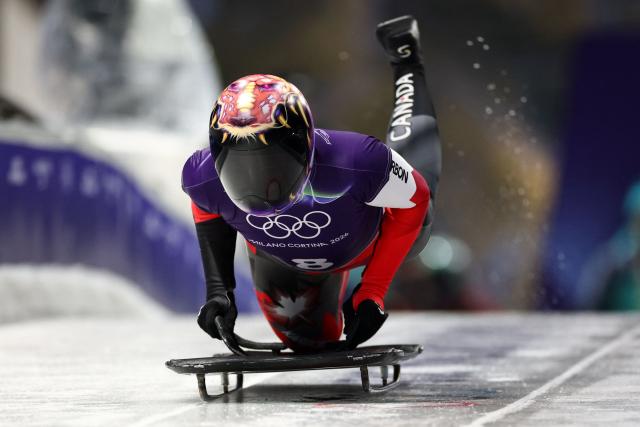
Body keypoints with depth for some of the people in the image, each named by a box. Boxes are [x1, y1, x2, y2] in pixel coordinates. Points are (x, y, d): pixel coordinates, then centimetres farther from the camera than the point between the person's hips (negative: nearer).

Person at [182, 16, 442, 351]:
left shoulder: (355, 164, -51)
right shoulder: (205, 179, -40)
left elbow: (412, 203, -28)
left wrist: (373, 291, -28)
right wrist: (218, 287, -21)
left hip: (367, 241, -1)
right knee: (310, 343, 26)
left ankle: (406, 65, 50)